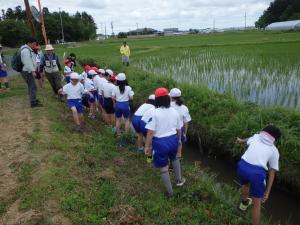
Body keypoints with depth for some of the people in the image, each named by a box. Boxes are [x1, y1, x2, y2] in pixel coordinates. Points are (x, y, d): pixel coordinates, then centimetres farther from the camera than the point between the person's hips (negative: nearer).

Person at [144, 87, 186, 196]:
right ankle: (179, 179, 48)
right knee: (174, 158, 35)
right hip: (173, 139, 5)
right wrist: (179, 139, 26)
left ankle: (170, 192, 28)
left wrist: (147, 146, -8)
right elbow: (179, 128, 9)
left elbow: (150, 132, -19)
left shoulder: (155, 113, -17)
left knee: (163, 167, 14)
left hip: (160, 142, -4)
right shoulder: (174, 112, -1)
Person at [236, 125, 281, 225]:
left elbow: (247, 140, 45)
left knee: (245, 184, 38)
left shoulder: (256, 137, 21)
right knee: (257, 203, 17)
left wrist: (240, 141, 68)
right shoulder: (274, 151, 15)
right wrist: (267, 192, 13)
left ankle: (244, 203, 65)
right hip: (257, 173, -4)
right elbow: (272, 173, 11)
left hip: (242, 166, 4)